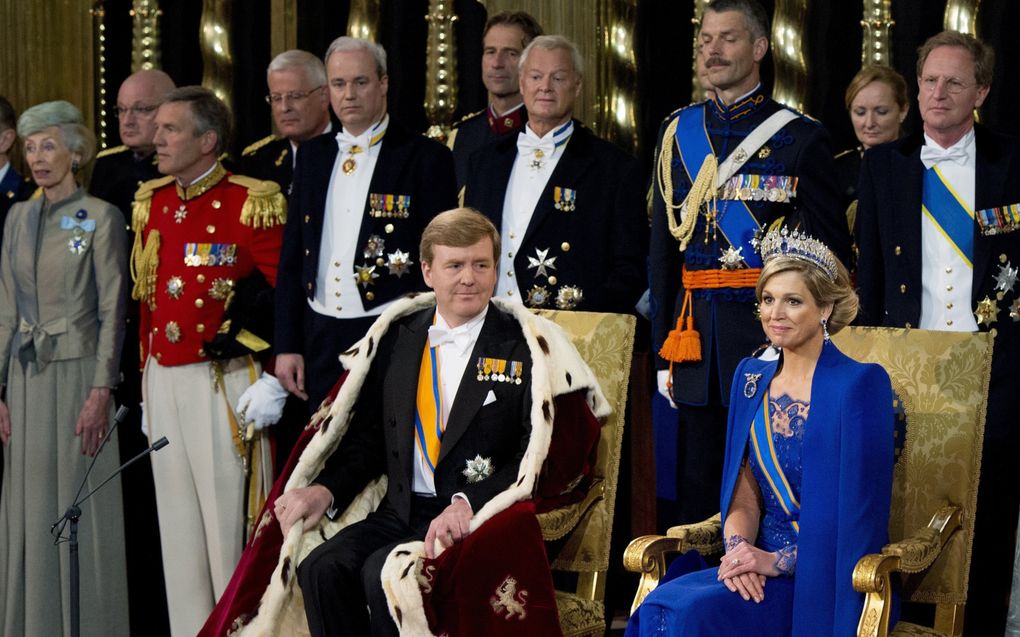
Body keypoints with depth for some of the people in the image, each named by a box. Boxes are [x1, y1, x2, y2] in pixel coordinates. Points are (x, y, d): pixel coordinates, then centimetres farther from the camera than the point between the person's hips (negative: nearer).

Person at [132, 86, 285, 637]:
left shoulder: (251, 202, -8)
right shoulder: (150, 201, 12)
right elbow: (146, 295, 16)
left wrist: (246, 327, -16)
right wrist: (146, 370, 13)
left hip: (221, 380, -7)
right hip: (161, 380, 7)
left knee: (227, 511, -3)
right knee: (176, 515, 11)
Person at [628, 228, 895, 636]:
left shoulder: (859, 384, -8)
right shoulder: (751, 378, 13)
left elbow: (859, 510, -13)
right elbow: (744, 488, 10)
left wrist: (780, 560, -18)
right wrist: (738, 548, -10)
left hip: (827, 580, -6)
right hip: (762, 566, 6)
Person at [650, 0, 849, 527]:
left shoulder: (801, 137, 0)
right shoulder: (678, 132, 11)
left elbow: (832, 249, -1)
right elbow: (663, 246, 13)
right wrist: (664, 353, 9)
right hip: (697, 333, 4)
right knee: (695, 489, 8)